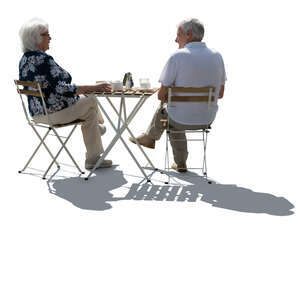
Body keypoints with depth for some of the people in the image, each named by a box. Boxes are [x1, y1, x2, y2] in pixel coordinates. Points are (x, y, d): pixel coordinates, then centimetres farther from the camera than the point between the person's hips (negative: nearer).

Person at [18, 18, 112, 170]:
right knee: (91, 100, 10)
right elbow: (62, 89, -29)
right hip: (56, 113, -10)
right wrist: (93, 88, -25)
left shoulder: (24, 59, 6)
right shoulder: (43, 59, -24)